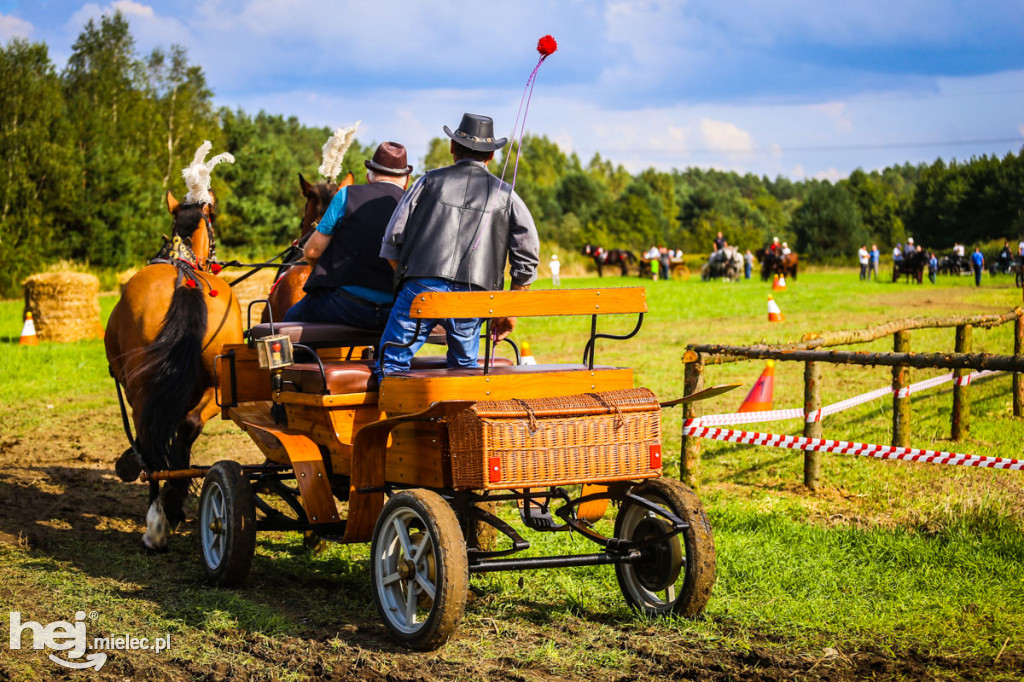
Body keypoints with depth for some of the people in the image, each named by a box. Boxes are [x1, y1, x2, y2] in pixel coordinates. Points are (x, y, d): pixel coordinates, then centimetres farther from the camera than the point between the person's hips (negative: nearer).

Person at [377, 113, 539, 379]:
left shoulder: (430, 181, 12)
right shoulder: (504, 194, 14)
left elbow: (393, 238, 9)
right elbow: (527, 257, 10)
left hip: (421, 288, -2)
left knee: (391, 366, 2)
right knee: (465, 367, 17)